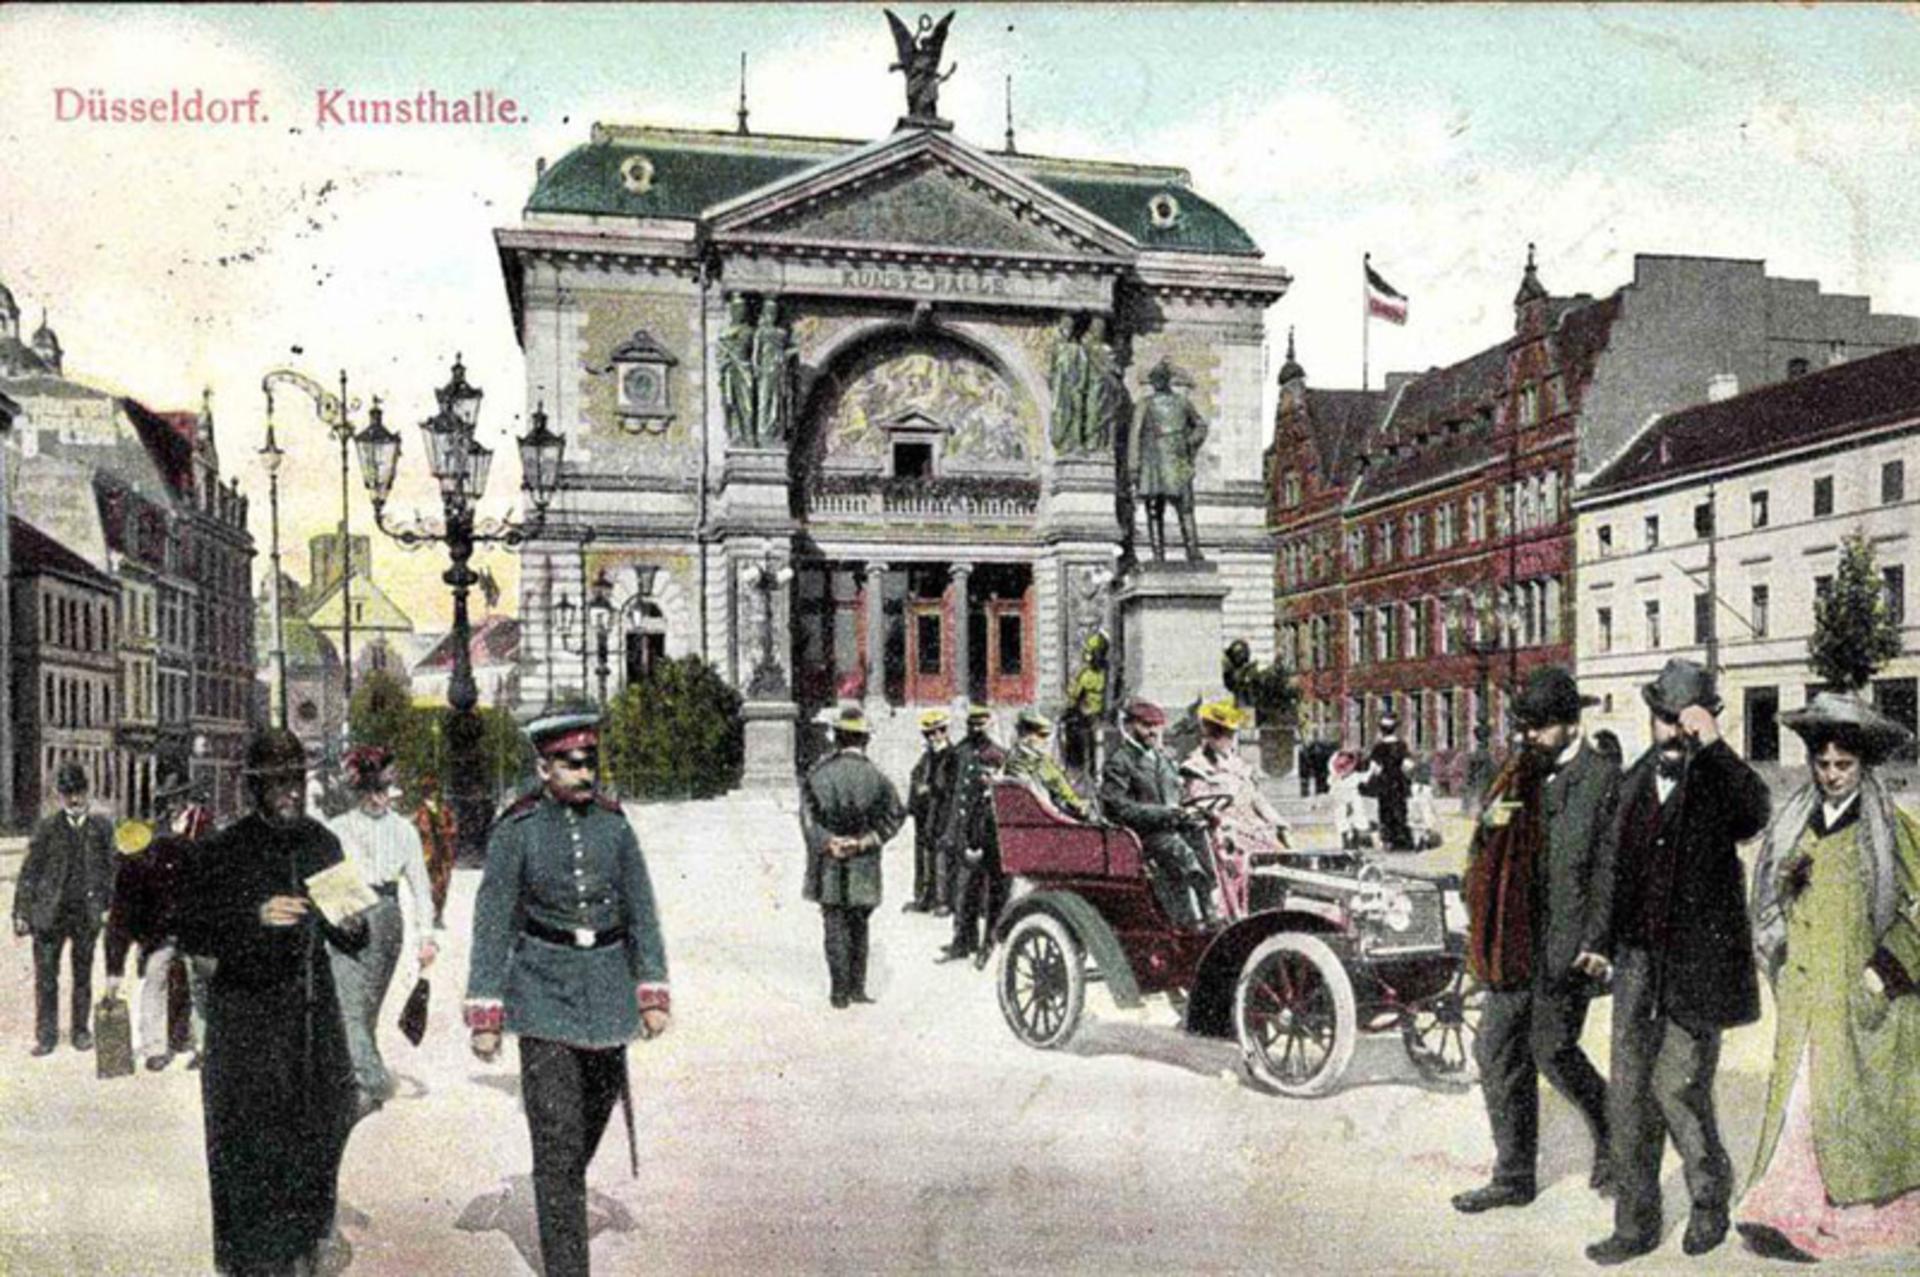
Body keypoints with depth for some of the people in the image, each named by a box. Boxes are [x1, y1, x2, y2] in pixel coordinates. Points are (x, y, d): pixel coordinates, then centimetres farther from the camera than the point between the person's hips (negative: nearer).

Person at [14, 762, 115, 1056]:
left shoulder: (101, 826, 2)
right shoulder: (47, 827, -1)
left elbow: (110, 868, 6)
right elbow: (29, 872, 2)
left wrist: (108, 906, 1)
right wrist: (21, 912, -2)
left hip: (87, 913, 1)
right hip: (49, 911, -1)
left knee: (82, 975, 10)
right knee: (45, 975, 2)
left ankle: (81, 1031, 22)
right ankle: (46, 1035, 13)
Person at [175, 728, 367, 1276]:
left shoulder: (322, 842, 8)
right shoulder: (224, 850, -7)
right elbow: (190, 931, -8)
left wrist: (351, 927, -6)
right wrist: (255, 918, -23)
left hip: (315, 1006, 5)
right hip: (247, 1015, -5)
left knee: (322, 1123, 10)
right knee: (251, 1142, -1)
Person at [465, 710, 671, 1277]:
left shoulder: (614, 825, 0)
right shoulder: (516, 831, -9)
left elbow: (641, 912, 5)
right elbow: (493, 922, -7)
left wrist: (653, 993, 1)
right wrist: (486, 1012, -8)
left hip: (607, 991, 4)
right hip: (545, 994, -4)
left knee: (597, 1109, 20)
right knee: (557, 1139, -5)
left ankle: (564, 1197, 47)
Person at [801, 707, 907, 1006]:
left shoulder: (818, 773, -4)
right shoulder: (875, 776, -2)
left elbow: (808, 816, -9)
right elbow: (895, 815, -5)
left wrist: (828, 844, -9)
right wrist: (865, 842, -5)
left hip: (828, 866, -1)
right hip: (863, 868, 1)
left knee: (835, 926, 6)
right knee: (858, 926, 15)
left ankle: (839, 991, 6)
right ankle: (857, 988, 18)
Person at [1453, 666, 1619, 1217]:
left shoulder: (1603, 780, -7)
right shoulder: (1521, 775, 13)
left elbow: (1610, 868, -10)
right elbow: (1485, 860, 17)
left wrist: (1597, 942, -15)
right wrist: (1489, 826, -3)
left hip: (1567, 941, -7)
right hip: (1518, 940, 7)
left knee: (1552, 1049, 0)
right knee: (1497, 1048, 7)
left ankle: (1613, 1138, 30)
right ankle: (1513, 1176, 19)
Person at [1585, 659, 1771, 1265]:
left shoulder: (1720, 783, -5)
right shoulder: (1634, 782, 11)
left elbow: (1755, 811, -30)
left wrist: (1712, 744, -36)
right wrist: (1607, 942, 19)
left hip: (1697, 959, -5)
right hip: (1639, 959, 5)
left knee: (1678, 1087, -3)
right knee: (1629, 1091, 5)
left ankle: (1711, 1198, 25)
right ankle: (1636, 1225, 16)